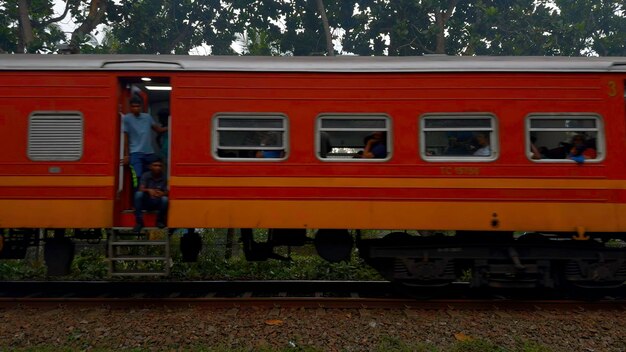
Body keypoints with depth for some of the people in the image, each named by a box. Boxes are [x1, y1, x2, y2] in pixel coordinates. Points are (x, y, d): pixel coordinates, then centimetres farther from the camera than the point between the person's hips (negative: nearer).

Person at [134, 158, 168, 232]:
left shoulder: (164, 177, -7)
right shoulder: (145, 175, -8)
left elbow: (166, 192, -10)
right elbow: (141, 189, -19)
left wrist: (162, 193, -35)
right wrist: (148, 190, -42)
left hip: (158, 203, 0)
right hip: (146, 202, 0)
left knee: (164, 199, -32)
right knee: (138, 194, -29)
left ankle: (160, 221, -4)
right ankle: (139, 222, -21)